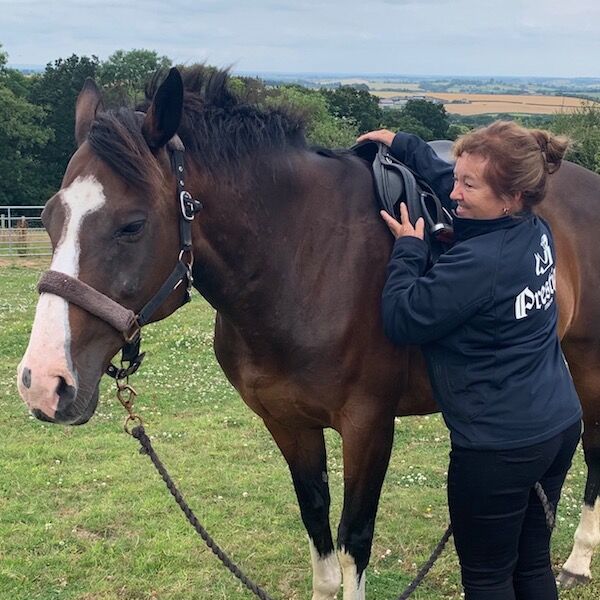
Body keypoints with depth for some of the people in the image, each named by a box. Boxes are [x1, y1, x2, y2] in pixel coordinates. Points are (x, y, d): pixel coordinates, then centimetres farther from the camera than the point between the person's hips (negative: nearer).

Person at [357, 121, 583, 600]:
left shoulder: (479, 262, -26)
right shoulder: (538, 232, 1)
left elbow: (400, 319, -17)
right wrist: (402, 145, 19)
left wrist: (408, 249, -6)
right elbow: (451, 184, 18)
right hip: (561, 426, 9)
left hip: (499, 447, -9)